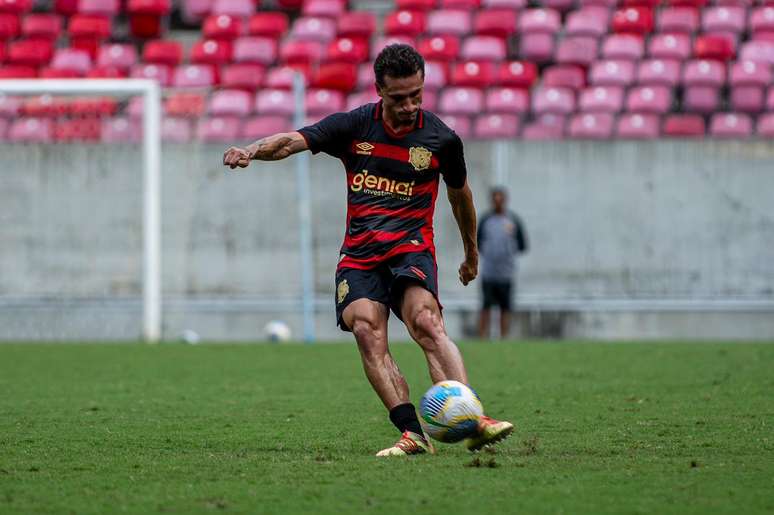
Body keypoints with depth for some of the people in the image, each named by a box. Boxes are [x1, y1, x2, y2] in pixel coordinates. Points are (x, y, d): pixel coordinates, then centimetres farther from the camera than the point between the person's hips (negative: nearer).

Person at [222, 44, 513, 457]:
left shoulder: (441, 138, 4)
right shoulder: (354, 125, 3)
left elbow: (459, 194, 21)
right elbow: (292, 141, -4)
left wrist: (472, 254, 33)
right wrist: (251, 150, -26)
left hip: (411, 246, -2)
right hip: (359, 254, 2)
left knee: (427, 322, -28)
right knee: (367, 331, -22)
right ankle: (413, 434, -26)